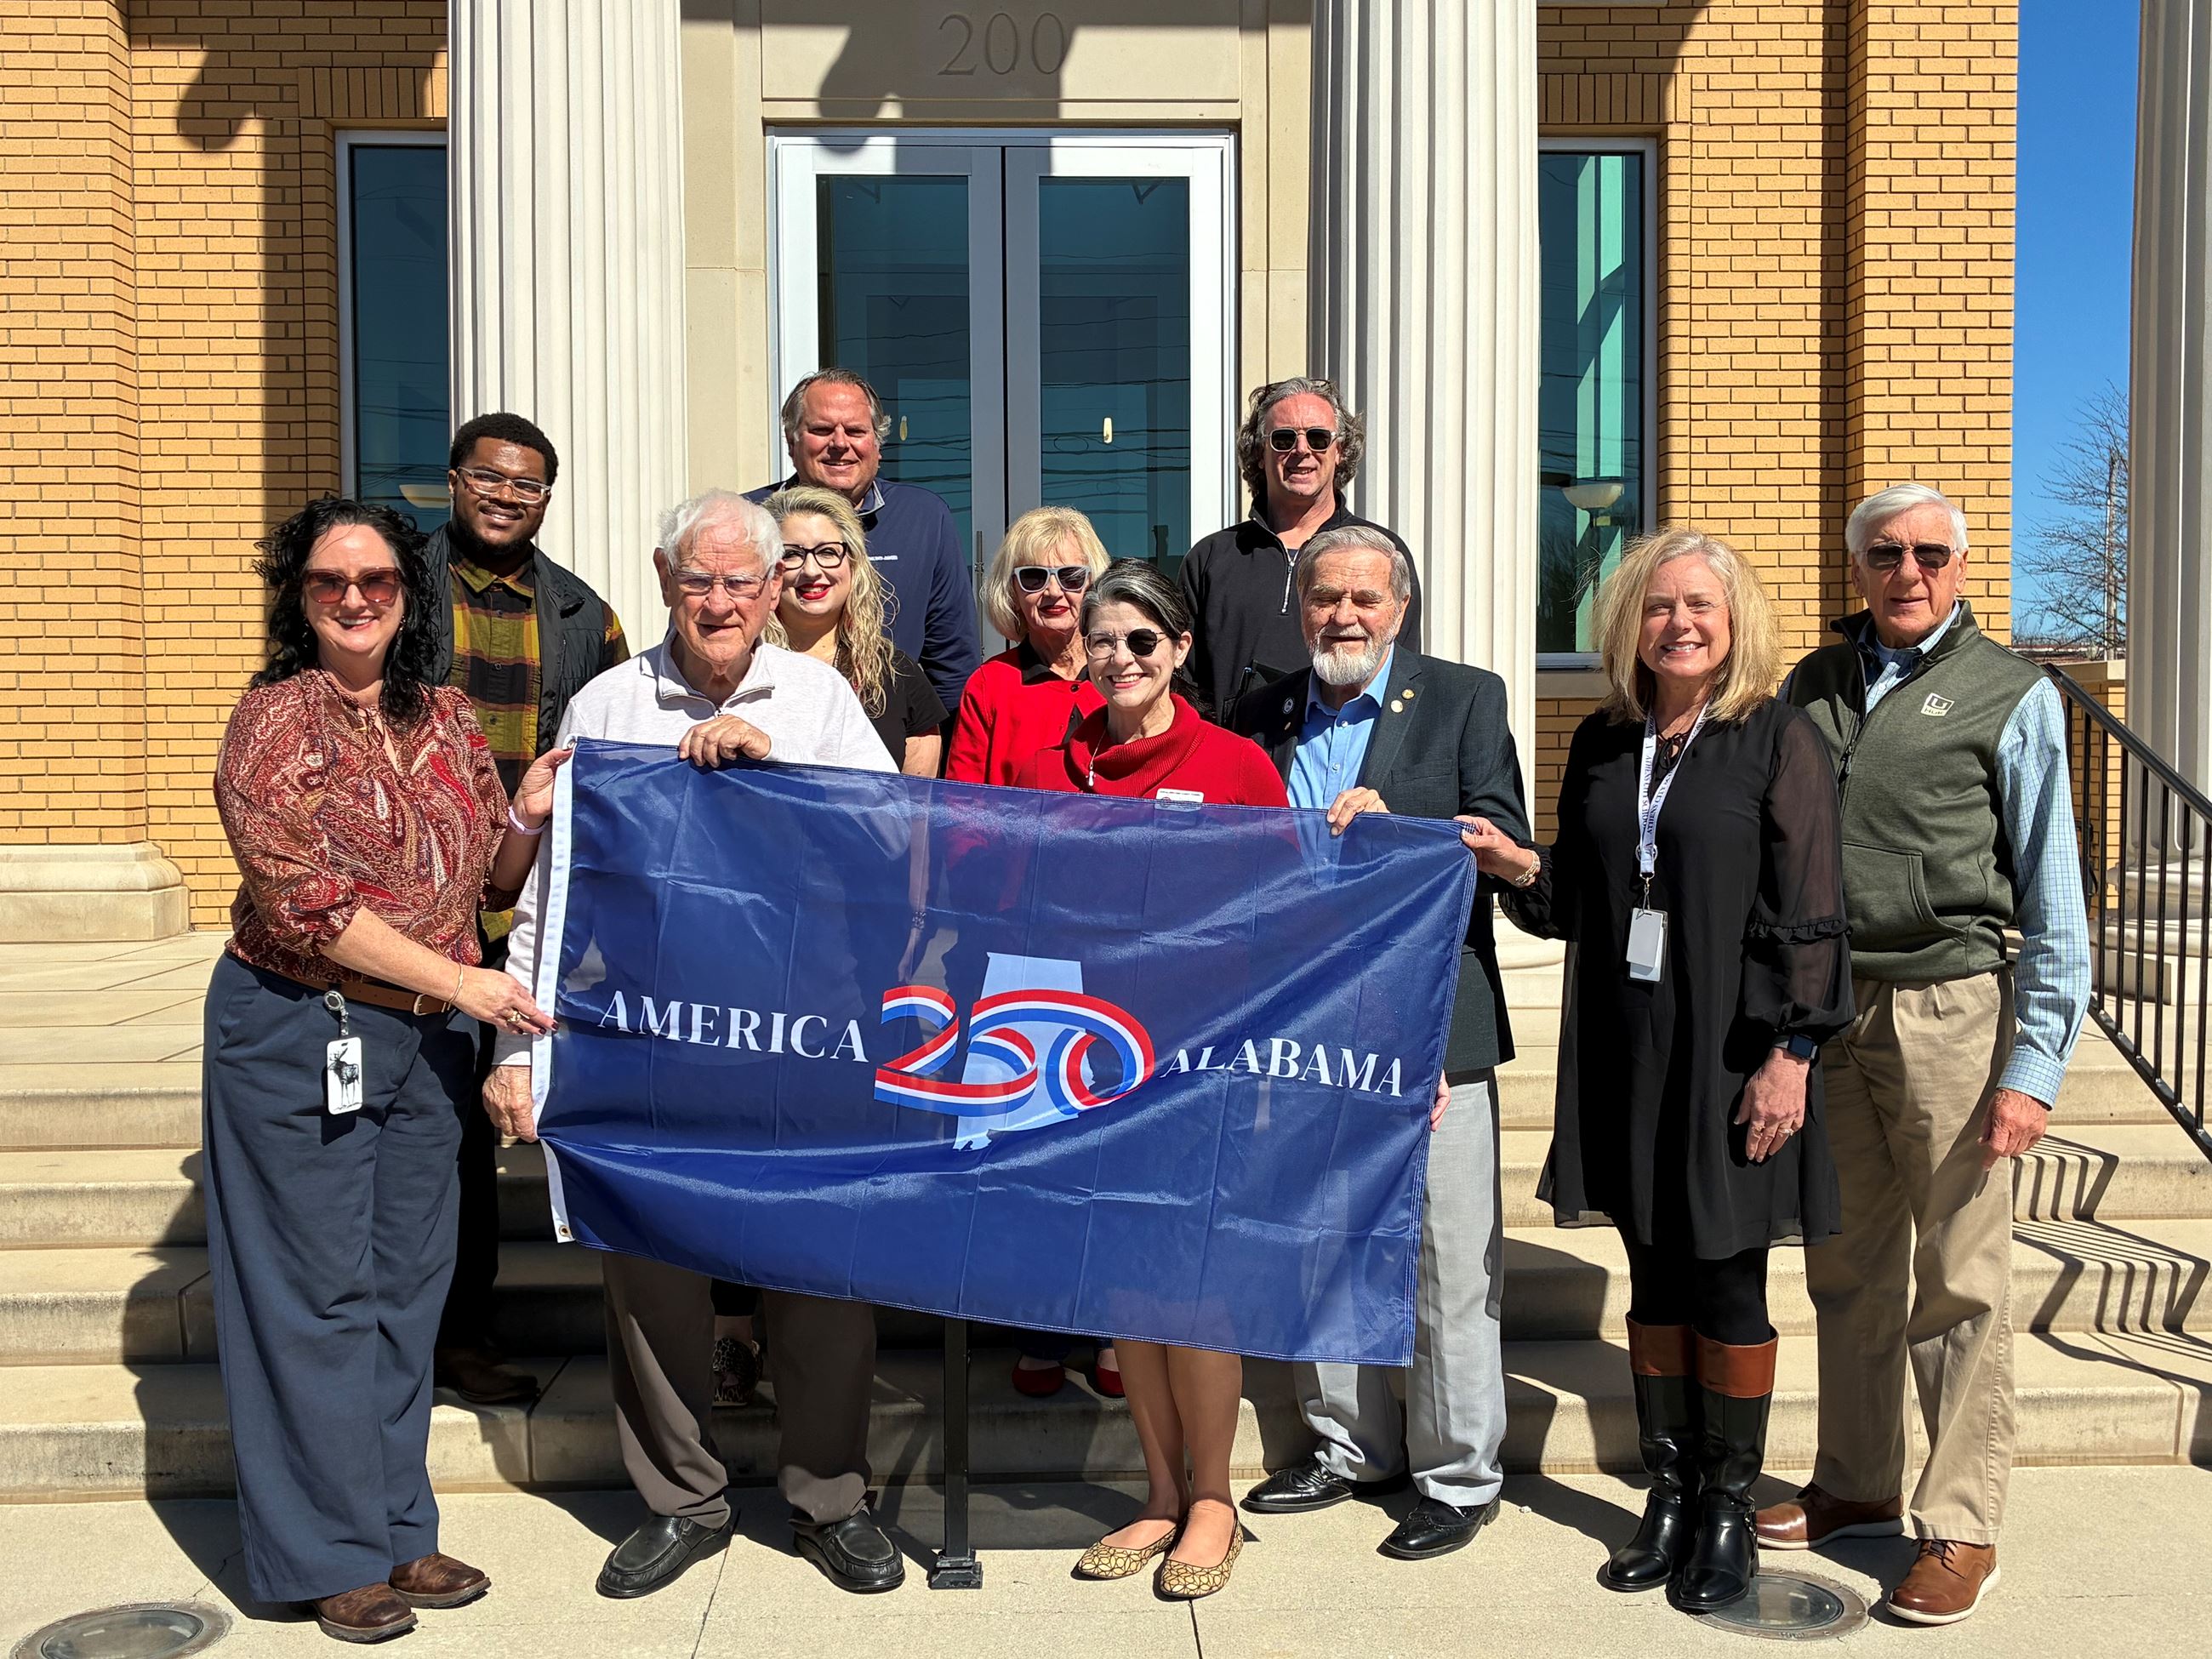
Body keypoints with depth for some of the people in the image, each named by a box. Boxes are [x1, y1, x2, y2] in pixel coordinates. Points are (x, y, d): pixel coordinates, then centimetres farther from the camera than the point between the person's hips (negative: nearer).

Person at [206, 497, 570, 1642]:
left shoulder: (447, 720, 8)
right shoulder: (279, 718, -8)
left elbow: (493, 881, 14)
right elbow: (303, 900, -16)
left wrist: (527, 818, -8)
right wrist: (459, 982, -17)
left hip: (424, 1040, 6)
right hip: (296, 1035, -5)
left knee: (409, 1284, 12)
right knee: (320, 1293, 3)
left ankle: (395, 1528, 27)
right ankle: (332, 1556, 17)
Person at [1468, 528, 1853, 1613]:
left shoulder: (1778, 740, -5)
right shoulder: (1603, 744, 10)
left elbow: (1810, 917, -9)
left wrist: (1790, 1054, -14)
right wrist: (1520, 868, -4)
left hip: (1732, 1055, -4)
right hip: (1625, 1054, 5)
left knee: (1727, 1285, 5)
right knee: (1654, 1278, 12)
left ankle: (1728, 1510, 21)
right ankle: (1669, 1494, 25)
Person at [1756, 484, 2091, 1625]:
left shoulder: (2012, 696, 0)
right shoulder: (1813, 687, 12)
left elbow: (2053, 906, -2)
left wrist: (2033, 1069, -9)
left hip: (1947, 1008, -4)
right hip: (1822, 1009, 4)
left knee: (1959, 1285, 0)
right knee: (1847, 1272, 13)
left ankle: (1962, 1527, 13)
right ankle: (1857, 1489, 27)